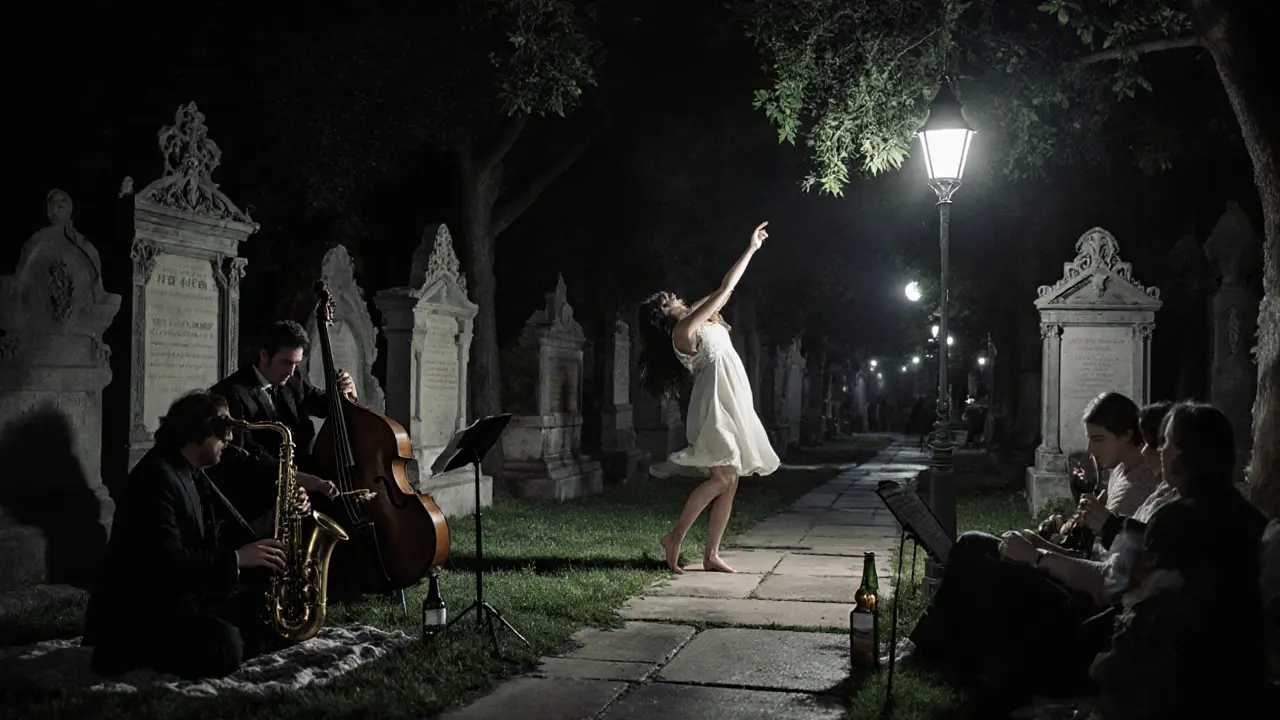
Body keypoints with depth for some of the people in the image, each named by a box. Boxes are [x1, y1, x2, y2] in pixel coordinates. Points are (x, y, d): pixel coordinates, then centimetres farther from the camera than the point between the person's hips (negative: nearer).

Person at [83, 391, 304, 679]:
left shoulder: (192, 475, 14)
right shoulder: (156, 477, -18)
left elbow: (231, 533, 13)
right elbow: (166, 560, -28)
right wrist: (236, 559, -24)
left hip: (185, 597, 10)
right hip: (139, 611, -10)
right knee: (224, 648, -32)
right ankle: (132, 649, -9)